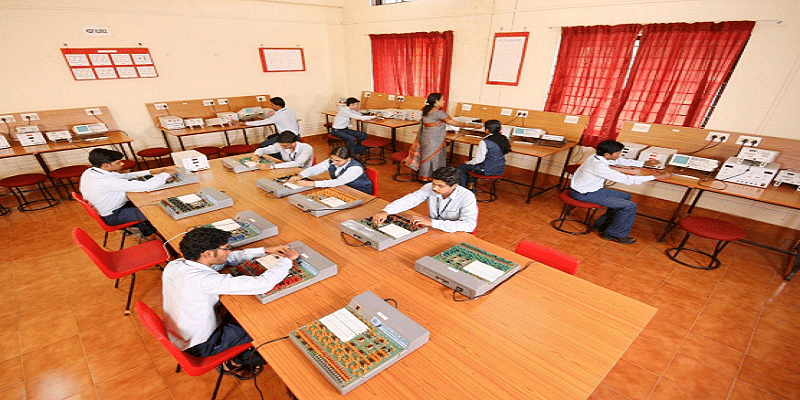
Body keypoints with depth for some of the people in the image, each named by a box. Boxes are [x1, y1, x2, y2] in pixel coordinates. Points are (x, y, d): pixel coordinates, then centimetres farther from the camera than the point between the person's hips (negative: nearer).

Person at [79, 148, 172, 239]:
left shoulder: (89, 172, -6)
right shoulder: (107, 182, -36)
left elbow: (122, 176, 6)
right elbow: (145, 186, -39)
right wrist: (165, 175, -25)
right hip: (112, 217, -9)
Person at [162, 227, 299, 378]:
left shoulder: (173, 265, -12)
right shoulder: (203, 280, -39)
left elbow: (229, 258, -2)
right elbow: (263, 284, -41)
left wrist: (265, 251, -5)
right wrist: (287, 259, -25)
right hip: (201, 346, -8)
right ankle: (236, 363, 29)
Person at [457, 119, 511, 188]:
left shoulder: (485, 142, -24)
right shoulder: (503, 138, -2)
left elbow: (479, 159, -20)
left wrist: (468, 163, -1)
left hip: (488, 171, -8)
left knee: (461, 167, 11)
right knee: (473, 161, 31)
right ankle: (471, 183, 37)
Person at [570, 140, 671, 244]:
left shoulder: (599, 157, -3)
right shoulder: (599, 167, -30)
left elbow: (621, 161, 19)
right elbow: (627, 180, -24)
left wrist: (644, 163, 14)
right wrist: (656, 177, -14)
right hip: (583, 195, -10)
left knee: (626, 196, 20)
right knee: (630, 206, -8)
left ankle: (602, 224, 26)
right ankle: (614, 234, 10)